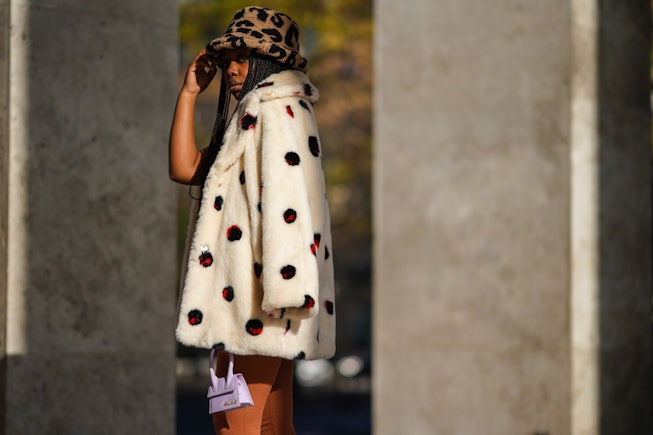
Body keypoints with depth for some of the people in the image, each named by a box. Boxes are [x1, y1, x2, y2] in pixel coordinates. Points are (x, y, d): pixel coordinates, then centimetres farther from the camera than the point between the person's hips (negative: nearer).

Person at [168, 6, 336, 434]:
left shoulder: (277, 109, -8)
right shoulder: (255, 115, 24)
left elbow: (285, 194, -19)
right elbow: (186, 169, 15)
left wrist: (282, 285, -26)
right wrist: (189, 93, 14)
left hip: (260, 297, -10)